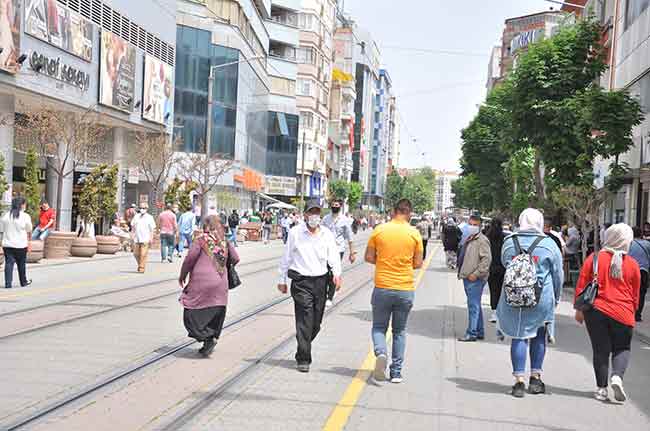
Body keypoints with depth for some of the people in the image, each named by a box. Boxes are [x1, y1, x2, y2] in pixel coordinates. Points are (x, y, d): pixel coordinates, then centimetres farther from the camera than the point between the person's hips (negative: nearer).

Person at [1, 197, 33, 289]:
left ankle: (8, 283, -6)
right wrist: (28, 242, 14)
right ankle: (24, 282, 26)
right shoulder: (25, 216, -8)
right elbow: (28, 231, -1)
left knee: (9, 264, 2)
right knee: (21, 264, 12)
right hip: (21, 244, -2)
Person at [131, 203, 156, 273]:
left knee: (143, 254, -9)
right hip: (136, 239, 4)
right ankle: (139, 265, 27)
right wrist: (133, 235, 9)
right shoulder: (136, 216, 12)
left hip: (145, 239, -4)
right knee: (136, 253, 6)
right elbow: (133, 226, 17)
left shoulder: (149, 217, 2)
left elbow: (152, 229, 1)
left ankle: (142, 268, -4)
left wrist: (151, 238, -5)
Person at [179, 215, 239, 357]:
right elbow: (235, 259, 5)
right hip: (220, 284, 5)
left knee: (193, 312, 4)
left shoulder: (202, 239, -3)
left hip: (202, 281, -5)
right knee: (216, 313, 12)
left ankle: (208, 338, -9)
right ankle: (208, 345, 16)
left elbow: (191, 257, -9)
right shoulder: (225, 241, 9)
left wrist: (183, 275, 2)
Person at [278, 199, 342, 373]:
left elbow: (333, 255, 0)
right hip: (301, 281, -3)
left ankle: (303, 349, 34)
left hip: (320, 281, 3)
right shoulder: (295, 233, 1)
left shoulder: (327, 234, 8)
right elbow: (286, 258, 7)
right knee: (305, 319, -11)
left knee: (316, 322, 10)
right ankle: (303, 360, -2)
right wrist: (282, 280, 10)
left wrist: (337, 273, -18)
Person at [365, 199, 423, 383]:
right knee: (399, 331, 14)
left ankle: (381, 353, -14)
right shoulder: (414, 233, -4)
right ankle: (396, 372, 15)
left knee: (379, 327, 14)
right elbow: (418, 263, 0)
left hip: (382, 288, -1)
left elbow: (369, 257, 0)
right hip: (405, 290, 1)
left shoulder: (379, 230, -4)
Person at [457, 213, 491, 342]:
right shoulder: (468, 239, 17)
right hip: (467, 277, 10)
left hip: (475, 279, -10)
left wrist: (476, 274, -21)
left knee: (473, 306, -6)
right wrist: (461, 272, 19)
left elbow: (487, 259, -21)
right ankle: (479, 331, 25)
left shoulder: (482, 240, -13)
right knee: (475, 305, 16)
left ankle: (472, 333, 0)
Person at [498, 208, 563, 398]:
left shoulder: (509, 242, 1)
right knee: (539, 336, 14)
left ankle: (519, 381, 4)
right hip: (542, 299, -1)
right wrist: (556, 297, 15)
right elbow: (558, 274, 3)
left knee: (519, 337, 5)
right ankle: (535, 378, 21)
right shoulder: (549, 244, -4)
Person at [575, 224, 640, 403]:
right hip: (623, 314, 0)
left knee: (600, 350, 9)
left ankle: (601, 388, 11)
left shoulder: (594, 259, -4)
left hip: (596, 311, 0)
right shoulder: (632, 264, -1)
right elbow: (635, 295, 9)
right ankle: (617, 376, -9)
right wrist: (632, 312, 23)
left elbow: (581, 286, -1)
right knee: (622, 349, 15)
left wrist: (579, 309, 8)